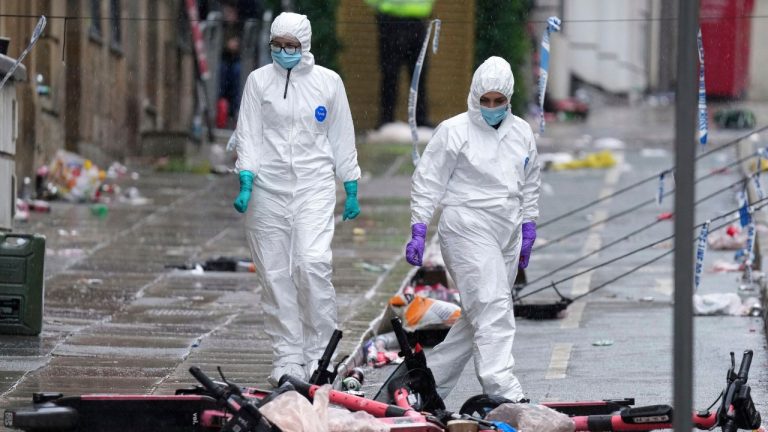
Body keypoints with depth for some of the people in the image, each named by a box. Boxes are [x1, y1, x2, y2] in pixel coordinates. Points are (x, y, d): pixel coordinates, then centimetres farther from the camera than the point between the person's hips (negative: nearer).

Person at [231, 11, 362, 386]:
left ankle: (318, 354, -6)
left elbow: (342, 140, 12)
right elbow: (248, 136, 2)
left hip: (315, 186, -1)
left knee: (313, 263, -17)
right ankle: (287, 359, 7)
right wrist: (246, 184, -11)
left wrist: (351, 191, 11)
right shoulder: (259, 81, 4)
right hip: (268, 186, 1)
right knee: (275, 274, 0)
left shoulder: (329, 82, 6)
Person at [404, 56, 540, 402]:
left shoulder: (522, 133, 13)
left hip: (506, 232, 7)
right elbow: (427, 182, -3)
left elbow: (529, 185, 24)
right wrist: (418, 230, -9)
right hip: (467, 228, -7)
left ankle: (432, 379, 18)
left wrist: (528, 228, 20)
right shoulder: (454, 131, -4)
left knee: (479, 313, 7)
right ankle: (503, 391, -24)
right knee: (491, 307, -17)